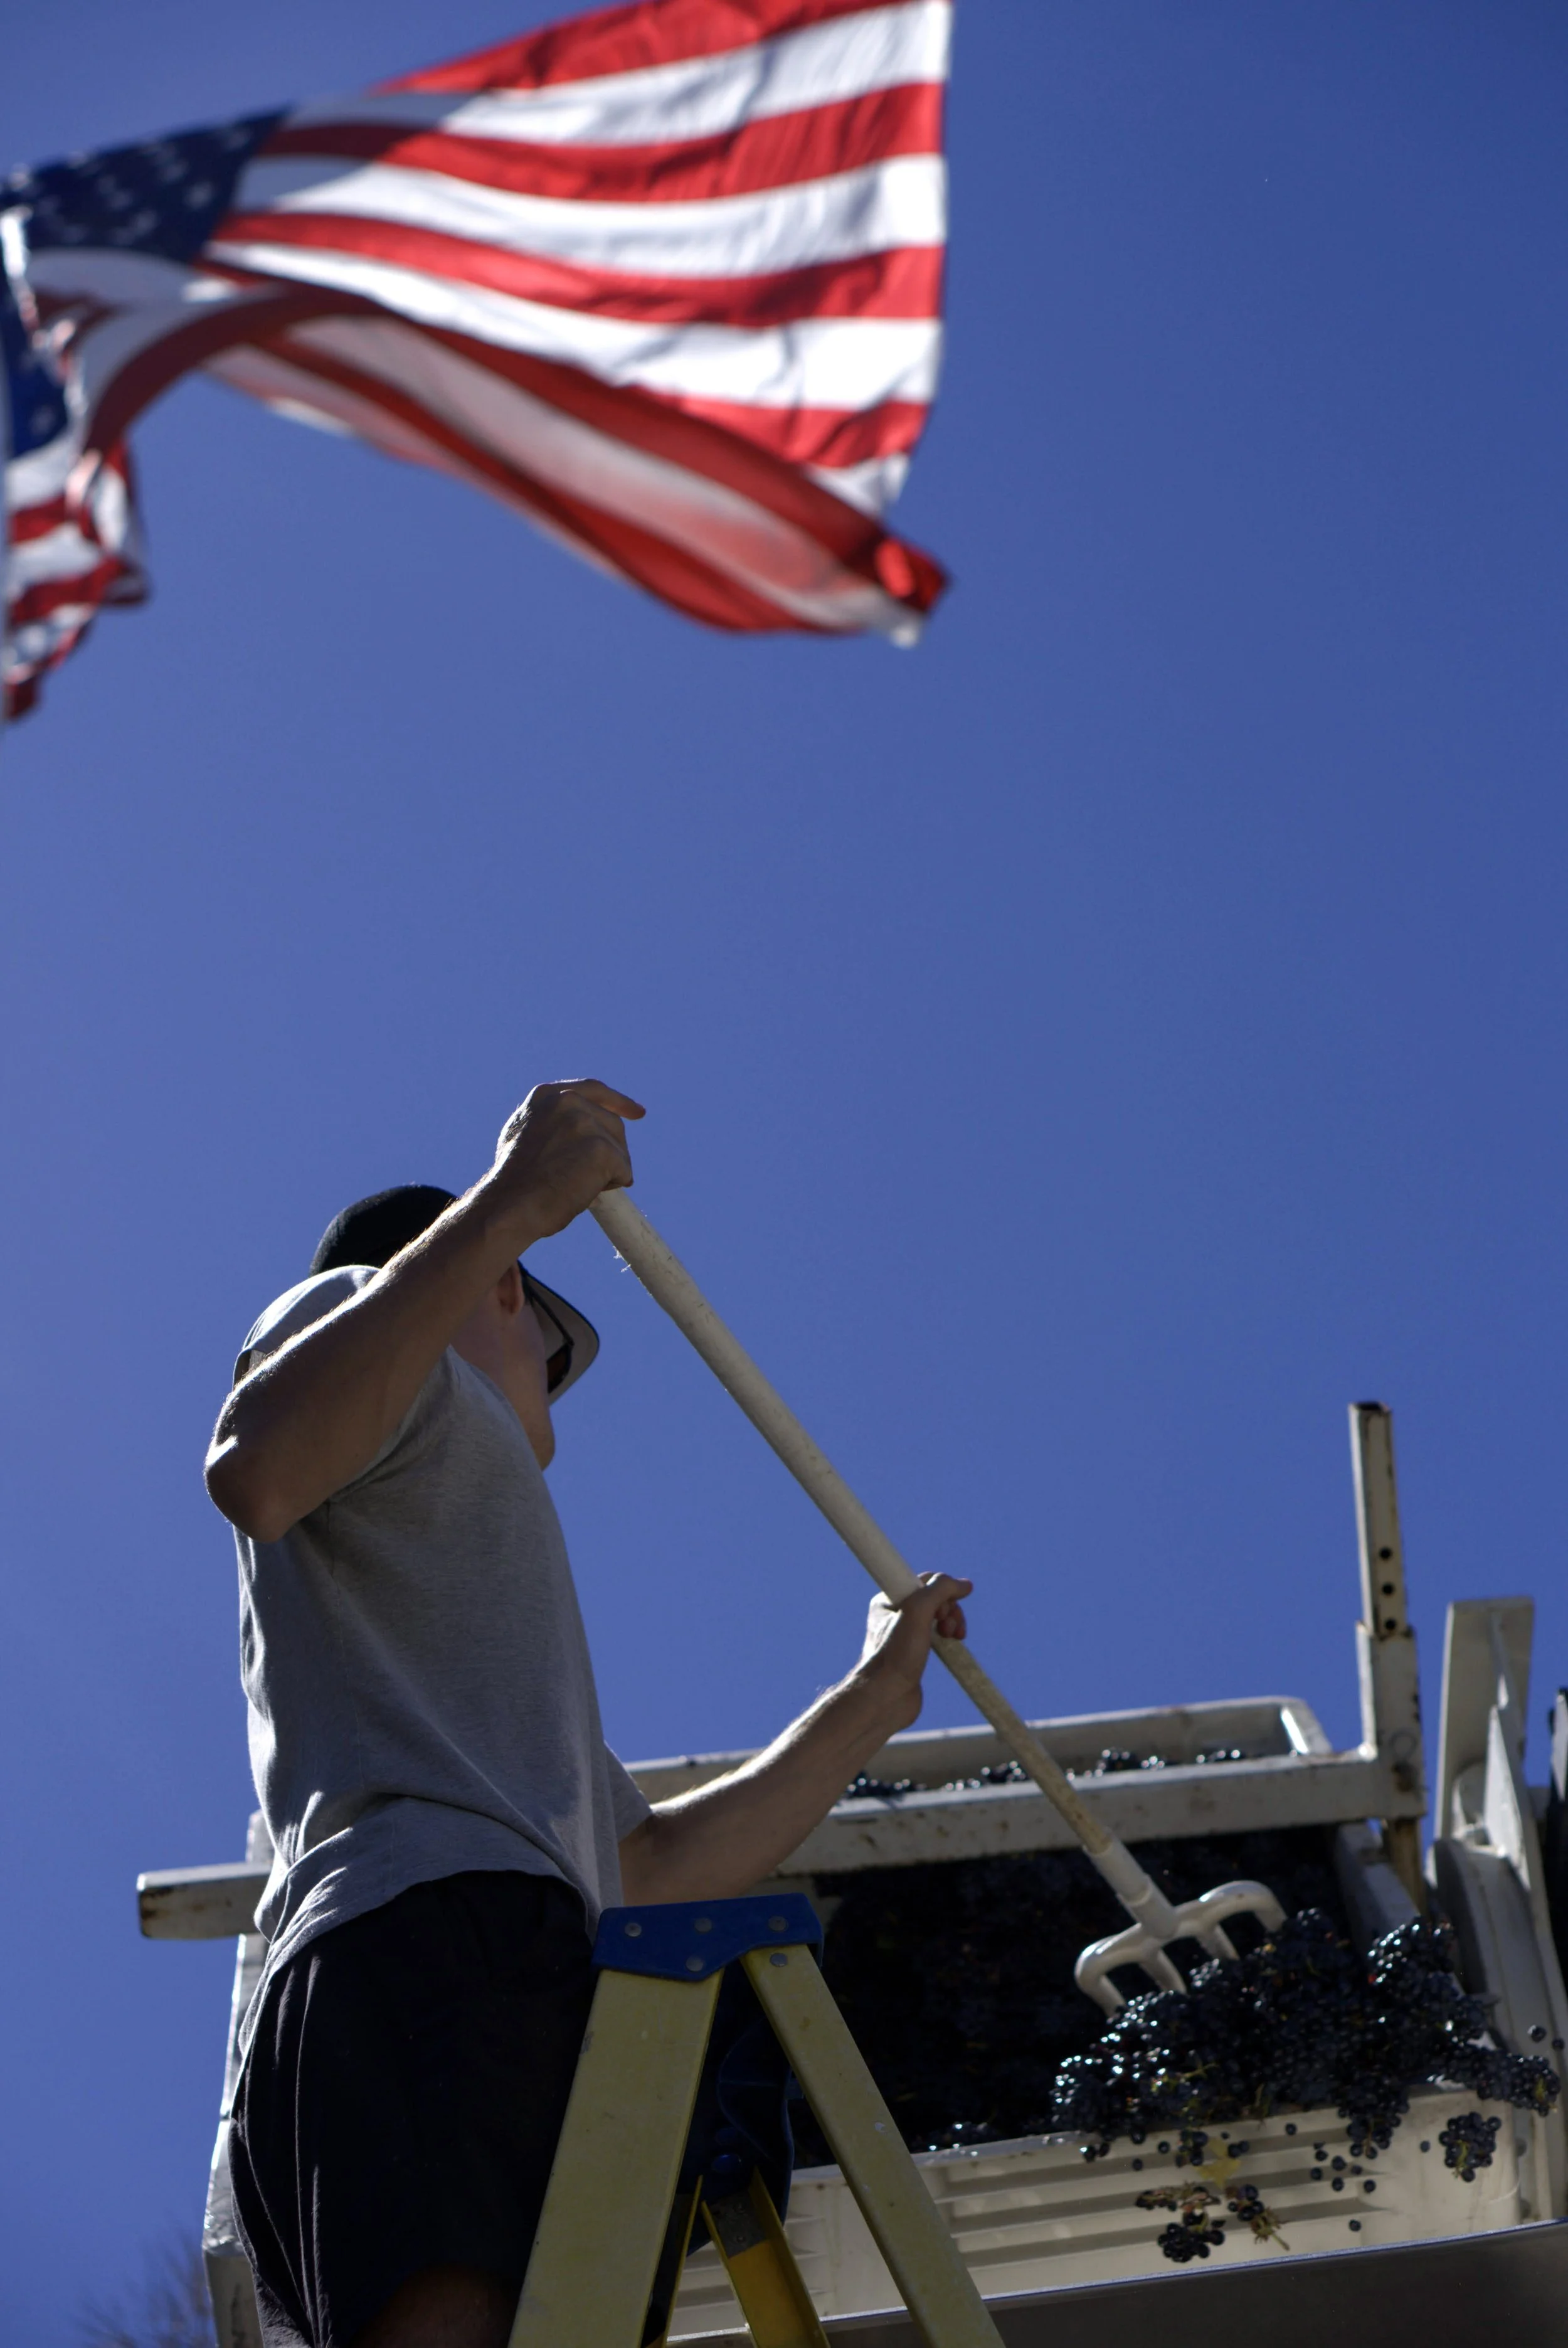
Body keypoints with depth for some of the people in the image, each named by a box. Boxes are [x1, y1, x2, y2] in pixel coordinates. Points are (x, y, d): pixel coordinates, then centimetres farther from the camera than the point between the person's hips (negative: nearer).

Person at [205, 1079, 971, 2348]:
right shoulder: (357, 1315, 20)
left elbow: (662, 1865, 43)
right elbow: (255, 1472, -7)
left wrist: (873, 1697, 51)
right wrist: (509, 1205, -8)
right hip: (437, 1929, -9)